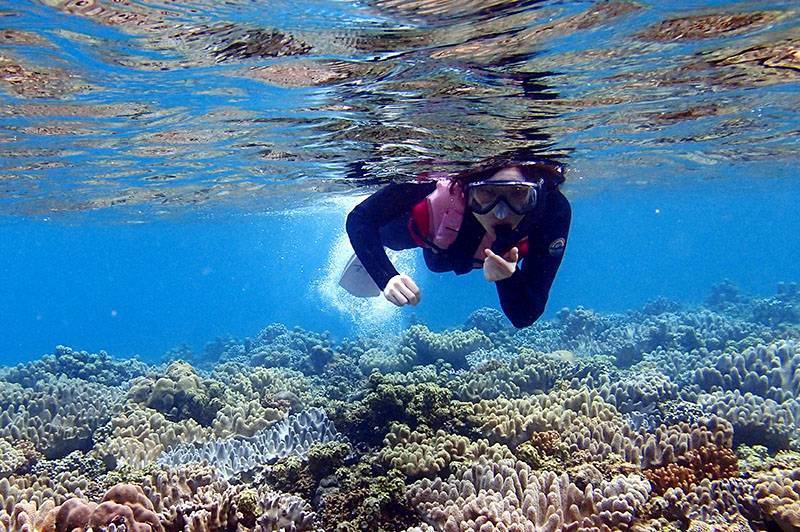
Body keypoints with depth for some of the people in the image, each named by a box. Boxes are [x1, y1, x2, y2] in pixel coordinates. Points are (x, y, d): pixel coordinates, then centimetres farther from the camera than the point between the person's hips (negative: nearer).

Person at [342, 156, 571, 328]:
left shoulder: (553, 211, -43)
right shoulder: (438, 189, -48)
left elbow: (524, 317, -36)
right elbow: (360, 219, -34)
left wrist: (509, 277, -57)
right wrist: (386, 276, -49)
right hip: (414, 225, -2)